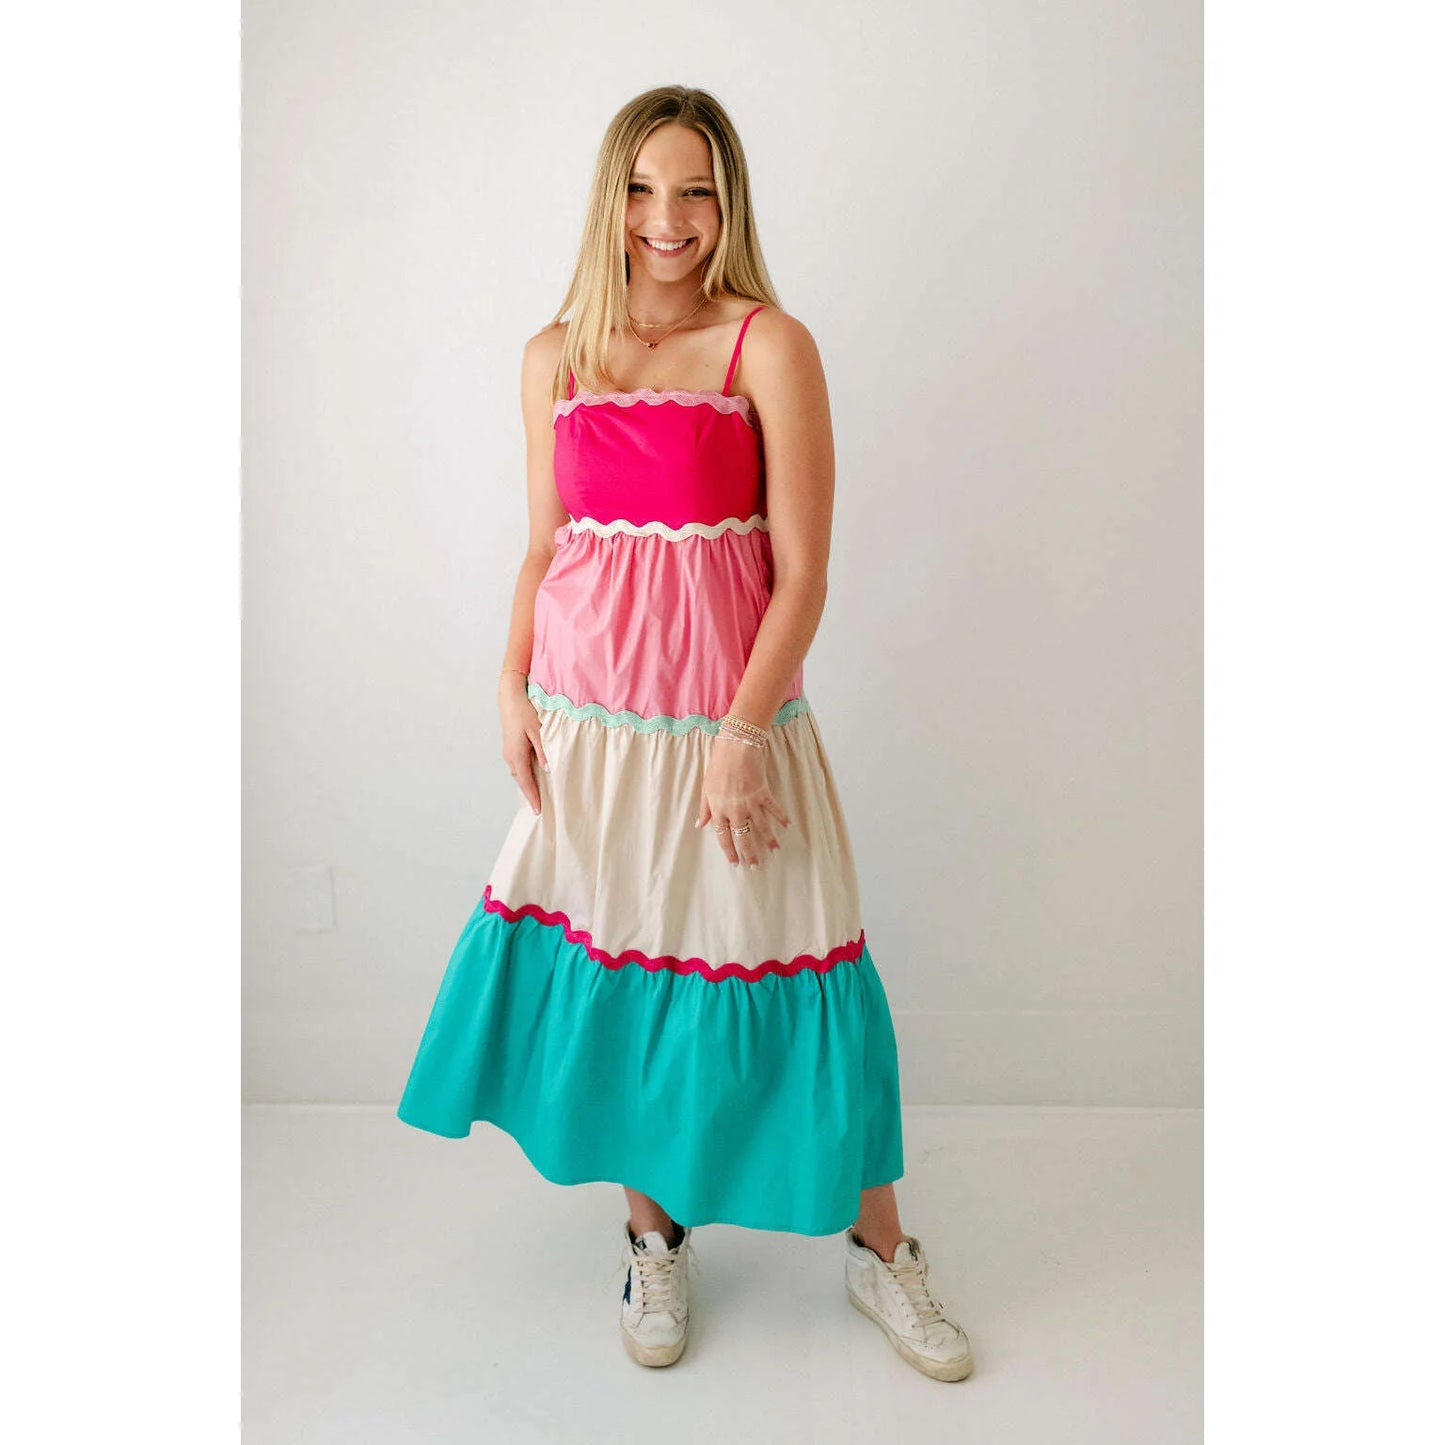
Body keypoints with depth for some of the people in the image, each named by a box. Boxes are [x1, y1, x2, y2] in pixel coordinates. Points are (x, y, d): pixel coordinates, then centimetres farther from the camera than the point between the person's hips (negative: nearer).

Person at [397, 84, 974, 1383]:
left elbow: (803, 572, -9)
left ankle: (878, 1251, 27)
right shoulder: (555, 358, 9)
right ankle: (655, 1237, 35)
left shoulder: (769, 347, -5)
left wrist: (740, 731, -15)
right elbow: (544, 547, 14)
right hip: (585, 723, 4)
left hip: (727, 717, -4)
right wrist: (514, 690, 3)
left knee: (785, 972, 3)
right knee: (612, 971, 11)